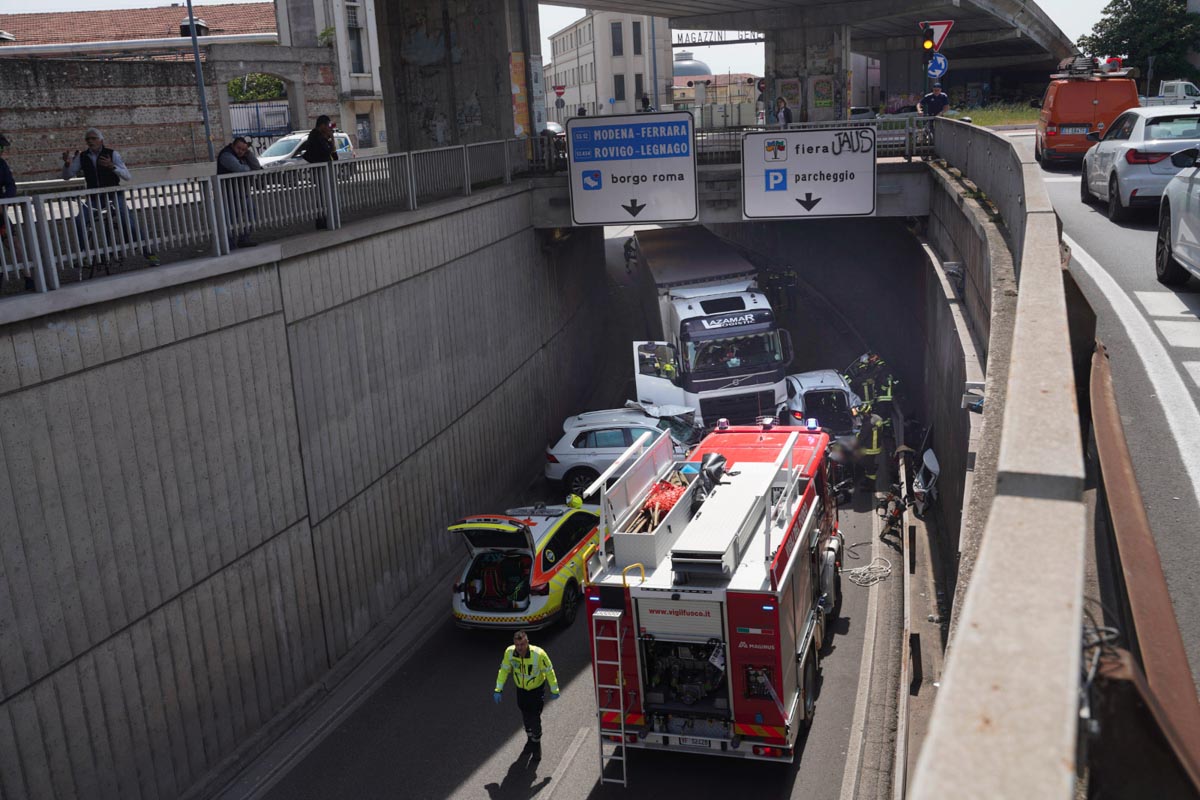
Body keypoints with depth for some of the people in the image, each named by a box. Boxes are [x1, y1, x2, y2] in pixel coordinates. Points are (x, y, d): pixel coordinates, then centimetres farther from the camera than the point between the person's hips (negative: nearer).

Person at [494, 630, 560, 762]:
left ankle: (536, 745, 22)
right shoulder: (509, 652, -24)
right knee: (525, 716, 21)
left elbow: (549, 671, -18)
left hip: (537, 689, -4)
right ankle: (530, 738, 48)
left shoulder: (538, 654, -33)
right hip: (521, 689, 4)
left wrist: (554, 690, -9)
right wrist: (498, 689, -9)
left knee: (535, 718, -3)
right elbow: (504, 670, -7)